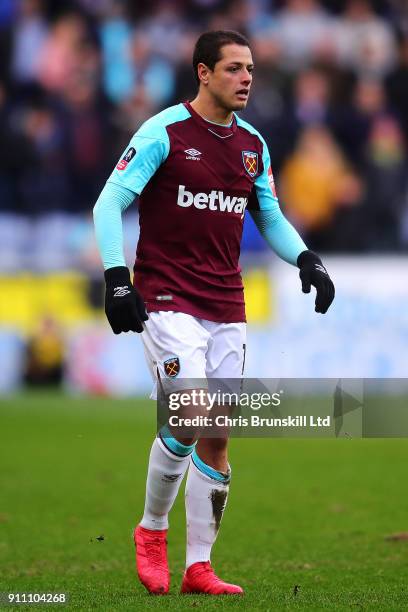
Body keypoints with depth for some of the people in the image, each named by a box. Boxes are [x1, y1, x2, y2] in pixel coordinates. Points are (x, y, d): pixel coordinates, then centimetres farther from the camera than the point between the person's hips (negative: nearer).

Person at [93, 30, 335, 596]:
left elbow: (270, 218, 21)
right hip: (166, 299, -6)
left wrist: (307, 259, 3)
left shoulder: (253, 145, 11)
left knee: (217, 436, 3)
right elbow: (110, 204, -7)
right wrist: (117, 279, -16)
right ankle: (152, 530, 4)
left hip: (226, 307, 6)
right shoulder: (164, 133, -7)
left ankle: (199, 566, 9)